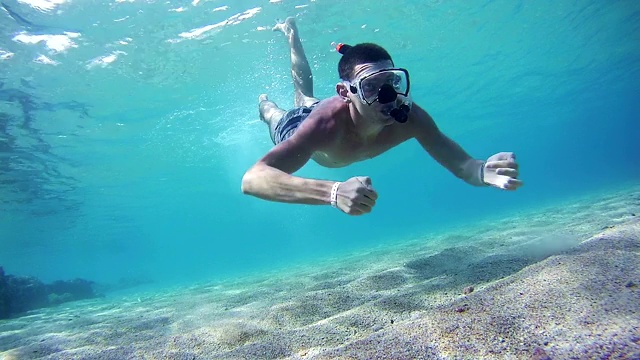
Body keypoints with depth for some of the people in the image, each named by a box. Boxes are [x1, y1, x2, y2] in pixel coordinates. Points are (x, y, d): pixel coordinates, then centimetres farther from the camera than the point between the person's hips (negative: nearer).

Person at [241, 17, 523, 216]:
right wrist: (333, 192, -78)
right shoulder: (325, 124, -53)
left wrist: (484, 171, -63)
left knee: (305, 99, 37)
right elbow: (252, 179, -63)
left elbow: (462, 164, -38)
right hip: (298, 126, -5)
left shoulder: (409, 118, -42)